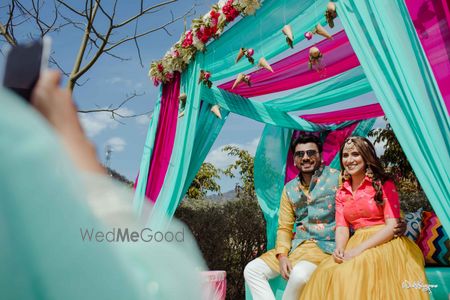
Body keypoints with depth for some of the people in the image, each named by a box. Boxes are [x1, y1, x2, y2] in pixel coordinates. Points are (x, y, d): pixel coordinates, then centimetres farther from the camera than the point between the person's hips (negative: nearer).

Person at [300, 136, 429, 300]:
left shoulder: (384, 184, 0)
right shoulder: (342, 193, 14)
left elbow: (392, 226, -9)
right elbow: (342, 227, 7)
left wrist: (359, 249, -18)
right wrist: (339, 248, -16)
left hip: (385, 243, -4)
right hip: (356, 242, 4)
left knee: (361, 268, -35)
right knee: (326, 271, -25)